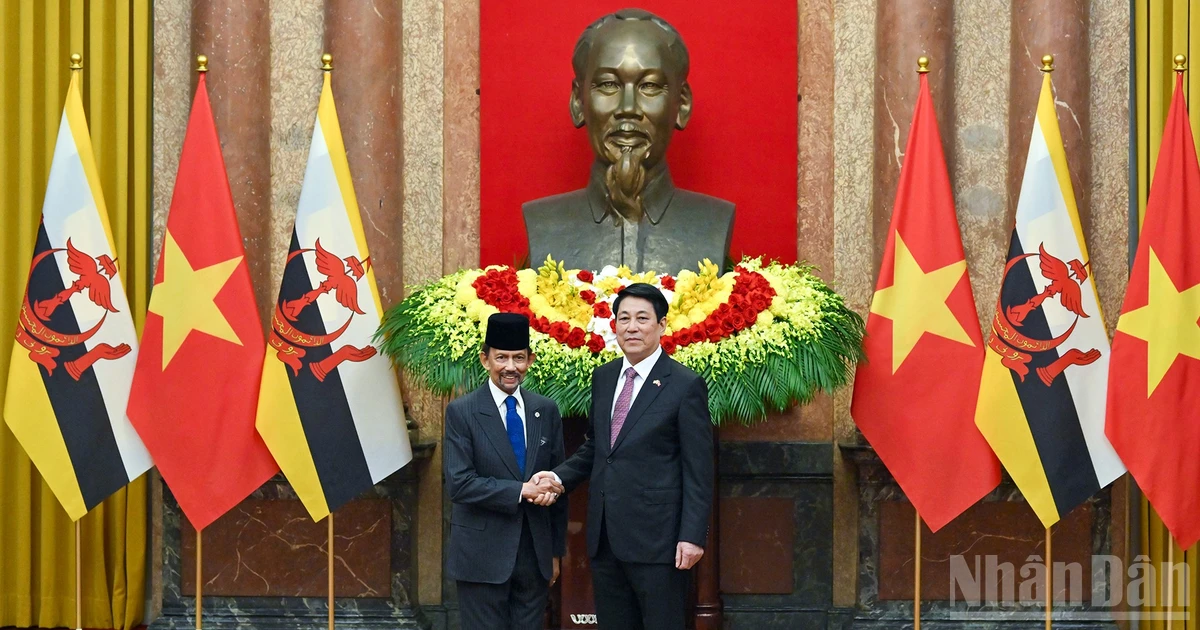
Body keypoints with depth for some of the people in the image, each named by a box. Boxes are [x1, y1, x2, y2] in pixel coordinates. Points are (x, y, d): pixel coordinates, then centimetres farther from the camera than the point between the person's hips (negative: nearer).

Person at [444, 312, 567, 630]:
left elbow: (557, 481, 11)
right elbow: (459, 484, -14)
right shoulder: (461, 412, -6)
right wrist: (520, 491, -19)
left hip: (535, 554, 4)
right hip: (483, 555, -4)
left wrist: (556, 551, 11)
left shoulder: (546, 410, 7)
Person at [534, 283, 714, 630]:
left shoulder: (685, 385, -7)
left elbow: (698, 470, -8)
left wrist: (693, 536, -14)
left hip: (656, 537, -6)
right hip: (605, 537, 6)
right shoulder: (603, 377, 12)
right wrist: (560, 476, 2)